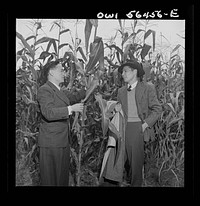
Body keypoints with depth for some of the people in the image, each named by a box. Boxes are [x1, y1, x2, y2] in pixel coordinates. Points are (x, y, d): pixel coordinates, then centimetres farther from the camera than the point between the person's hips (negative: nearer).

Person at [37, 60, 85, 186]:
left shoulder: (60, 91, 18)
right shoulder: (44, 90, -12)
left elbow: (73, 98, 34)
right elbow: (48, 113, -25)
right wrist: (70, 109, -30)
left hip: (63, 142, 9)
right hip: (51, 143, -9)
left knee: (63, 177, 13)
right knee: (50, 178, -1)